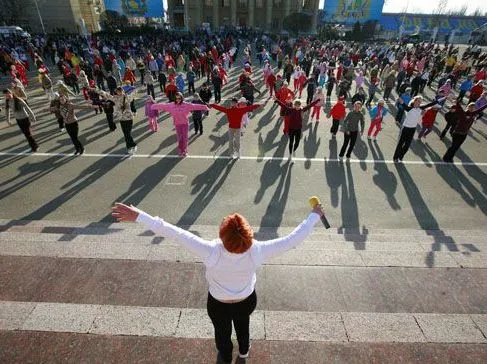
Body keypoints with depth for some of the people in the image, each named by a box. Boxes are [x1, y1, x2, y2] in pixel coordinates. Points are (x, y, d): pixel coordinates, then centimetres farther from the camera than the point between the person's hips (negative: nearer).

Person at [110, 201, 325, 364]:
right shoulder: (257, 252, -39)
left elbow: (174, 233, -42)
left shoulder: (211, 253, -43)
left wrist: (138, 216, -37)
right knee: (243, 324, 36)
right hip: (247, 301, 2)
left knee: (222, 331, 32)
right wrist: (315, 216, -18)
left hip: (218, 304, -1)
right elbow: (293, 239, -30)